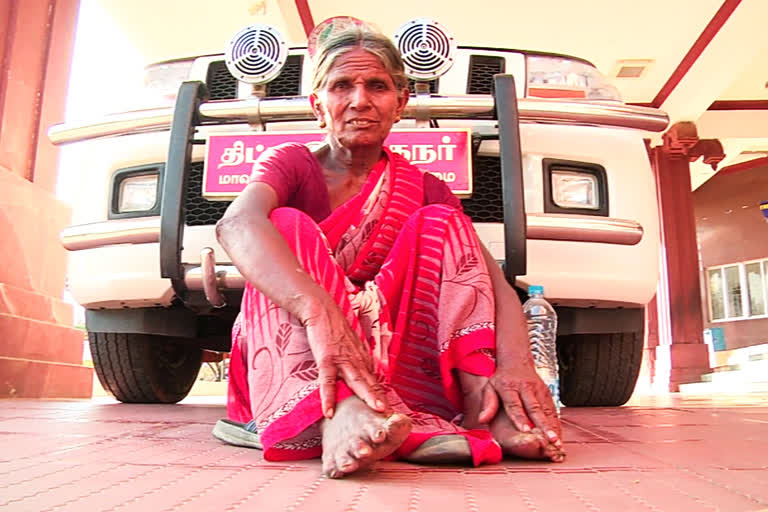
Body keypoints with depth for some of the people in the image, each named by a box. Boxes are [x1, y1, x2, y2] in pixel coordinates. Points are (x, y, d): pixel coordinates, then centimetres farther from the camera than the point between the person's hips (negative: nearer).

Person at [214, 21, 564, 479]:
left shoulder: (423, 189, 7)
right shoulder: (292, 163, -1)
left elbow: (494, 281, -9)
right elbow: (237, 223, -26)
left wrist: (515, 365, -30)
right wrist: (320, 313, -46)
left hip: (394, 364, 2)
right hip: (292, 364, -1)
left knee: (439, 222, -12)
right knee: (290, 227, -24)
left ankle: (480, 403, -29)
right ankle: (335, 416, -49)